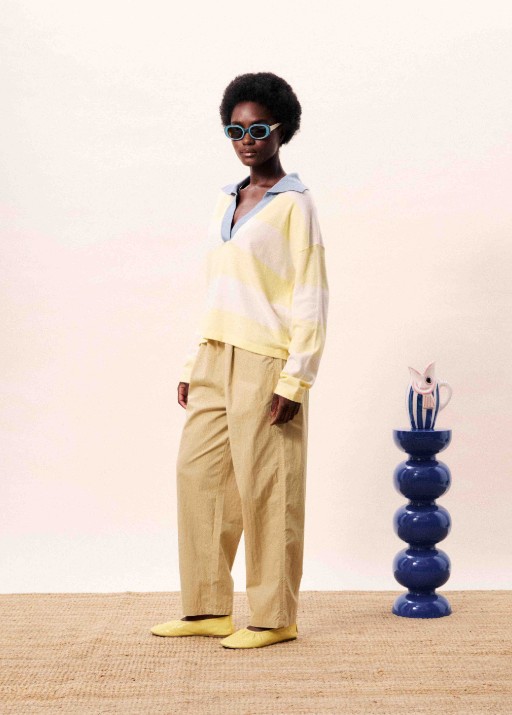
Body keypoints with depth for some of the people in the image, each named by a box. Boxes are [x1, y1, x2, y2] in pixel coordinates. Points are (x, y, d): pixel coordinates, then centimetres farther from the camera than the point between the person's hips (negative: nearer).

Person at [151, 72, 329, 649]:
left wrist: (296, 380, -16)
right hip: (216, 361, 8)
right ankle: (208, 610, 19)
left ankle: (275, 618, 10)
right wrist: (193, 364, 14)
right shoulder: (226, 200, 16)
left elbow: (311, 298, -10)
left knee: (266, 489, -3)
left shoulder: (293, 203, -6)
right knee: (197, 473, 8)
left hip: (264, 363, -8)